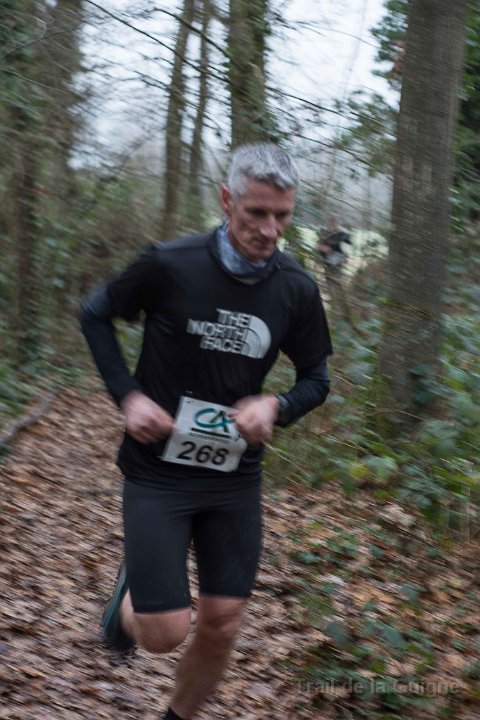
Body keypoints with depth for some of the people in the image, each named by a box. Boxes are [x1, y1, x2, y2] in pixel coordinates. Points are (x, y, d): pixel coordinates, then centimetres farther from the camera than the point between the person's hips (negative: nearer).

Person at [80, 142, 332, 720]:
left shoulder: (297, 290, -5)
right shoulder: (170, 266, -15)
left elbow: (316, 379, 8)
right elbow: (95, 314, 2)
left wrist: (274, 406, -14)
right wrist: (128, 395, -10)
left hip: (235, 478, 3)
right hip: (158, 471, -3)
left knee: (221, 627, 7)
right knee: (164, 633, -7)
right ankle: (132, 588, 28)